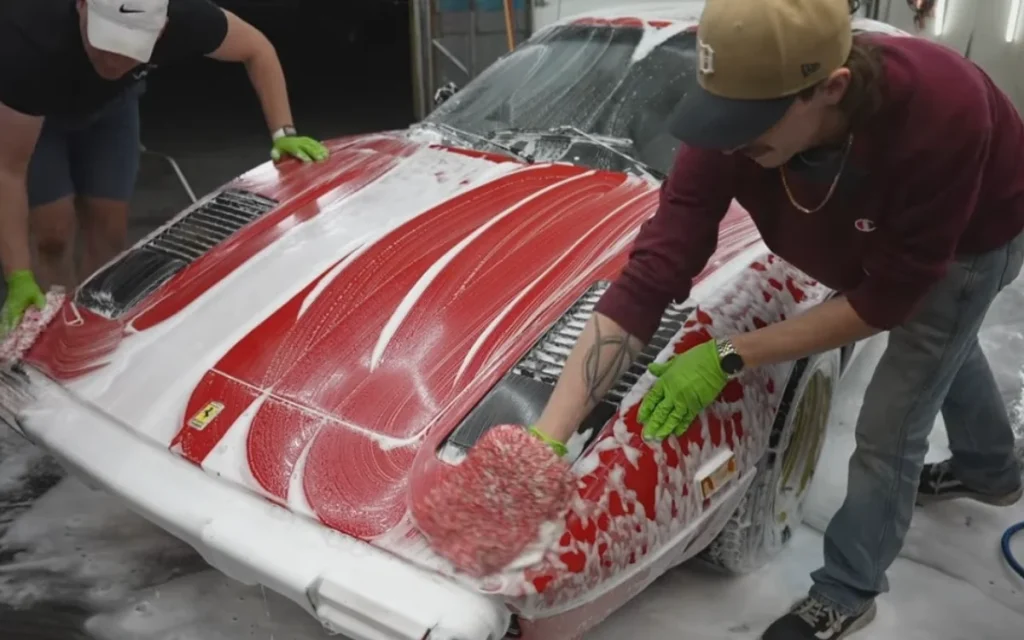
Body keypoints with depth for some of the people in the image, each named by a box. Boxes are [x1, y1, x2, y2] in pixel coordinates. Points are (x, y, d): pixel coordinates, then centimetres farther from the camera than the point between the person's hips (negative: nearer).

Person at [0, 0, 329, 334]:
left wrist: (283, 132, -26)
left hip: (107, 102, 3)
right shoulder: (31, 41, -45)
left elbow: (256, 49, -17)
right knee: (54, 233, -10)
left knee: (109, 230, 1)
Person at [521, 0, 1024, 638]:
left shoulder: (942, 109, -46)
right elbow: (647, 279, -40)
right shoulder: (732, 124, -36)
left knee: (889, 425, -4)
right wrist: (548, 436, -45)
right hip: (885, 232, 5)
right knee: (943, 345, 29)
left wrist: (728, 357, -36)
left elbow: (887, 297, -35)